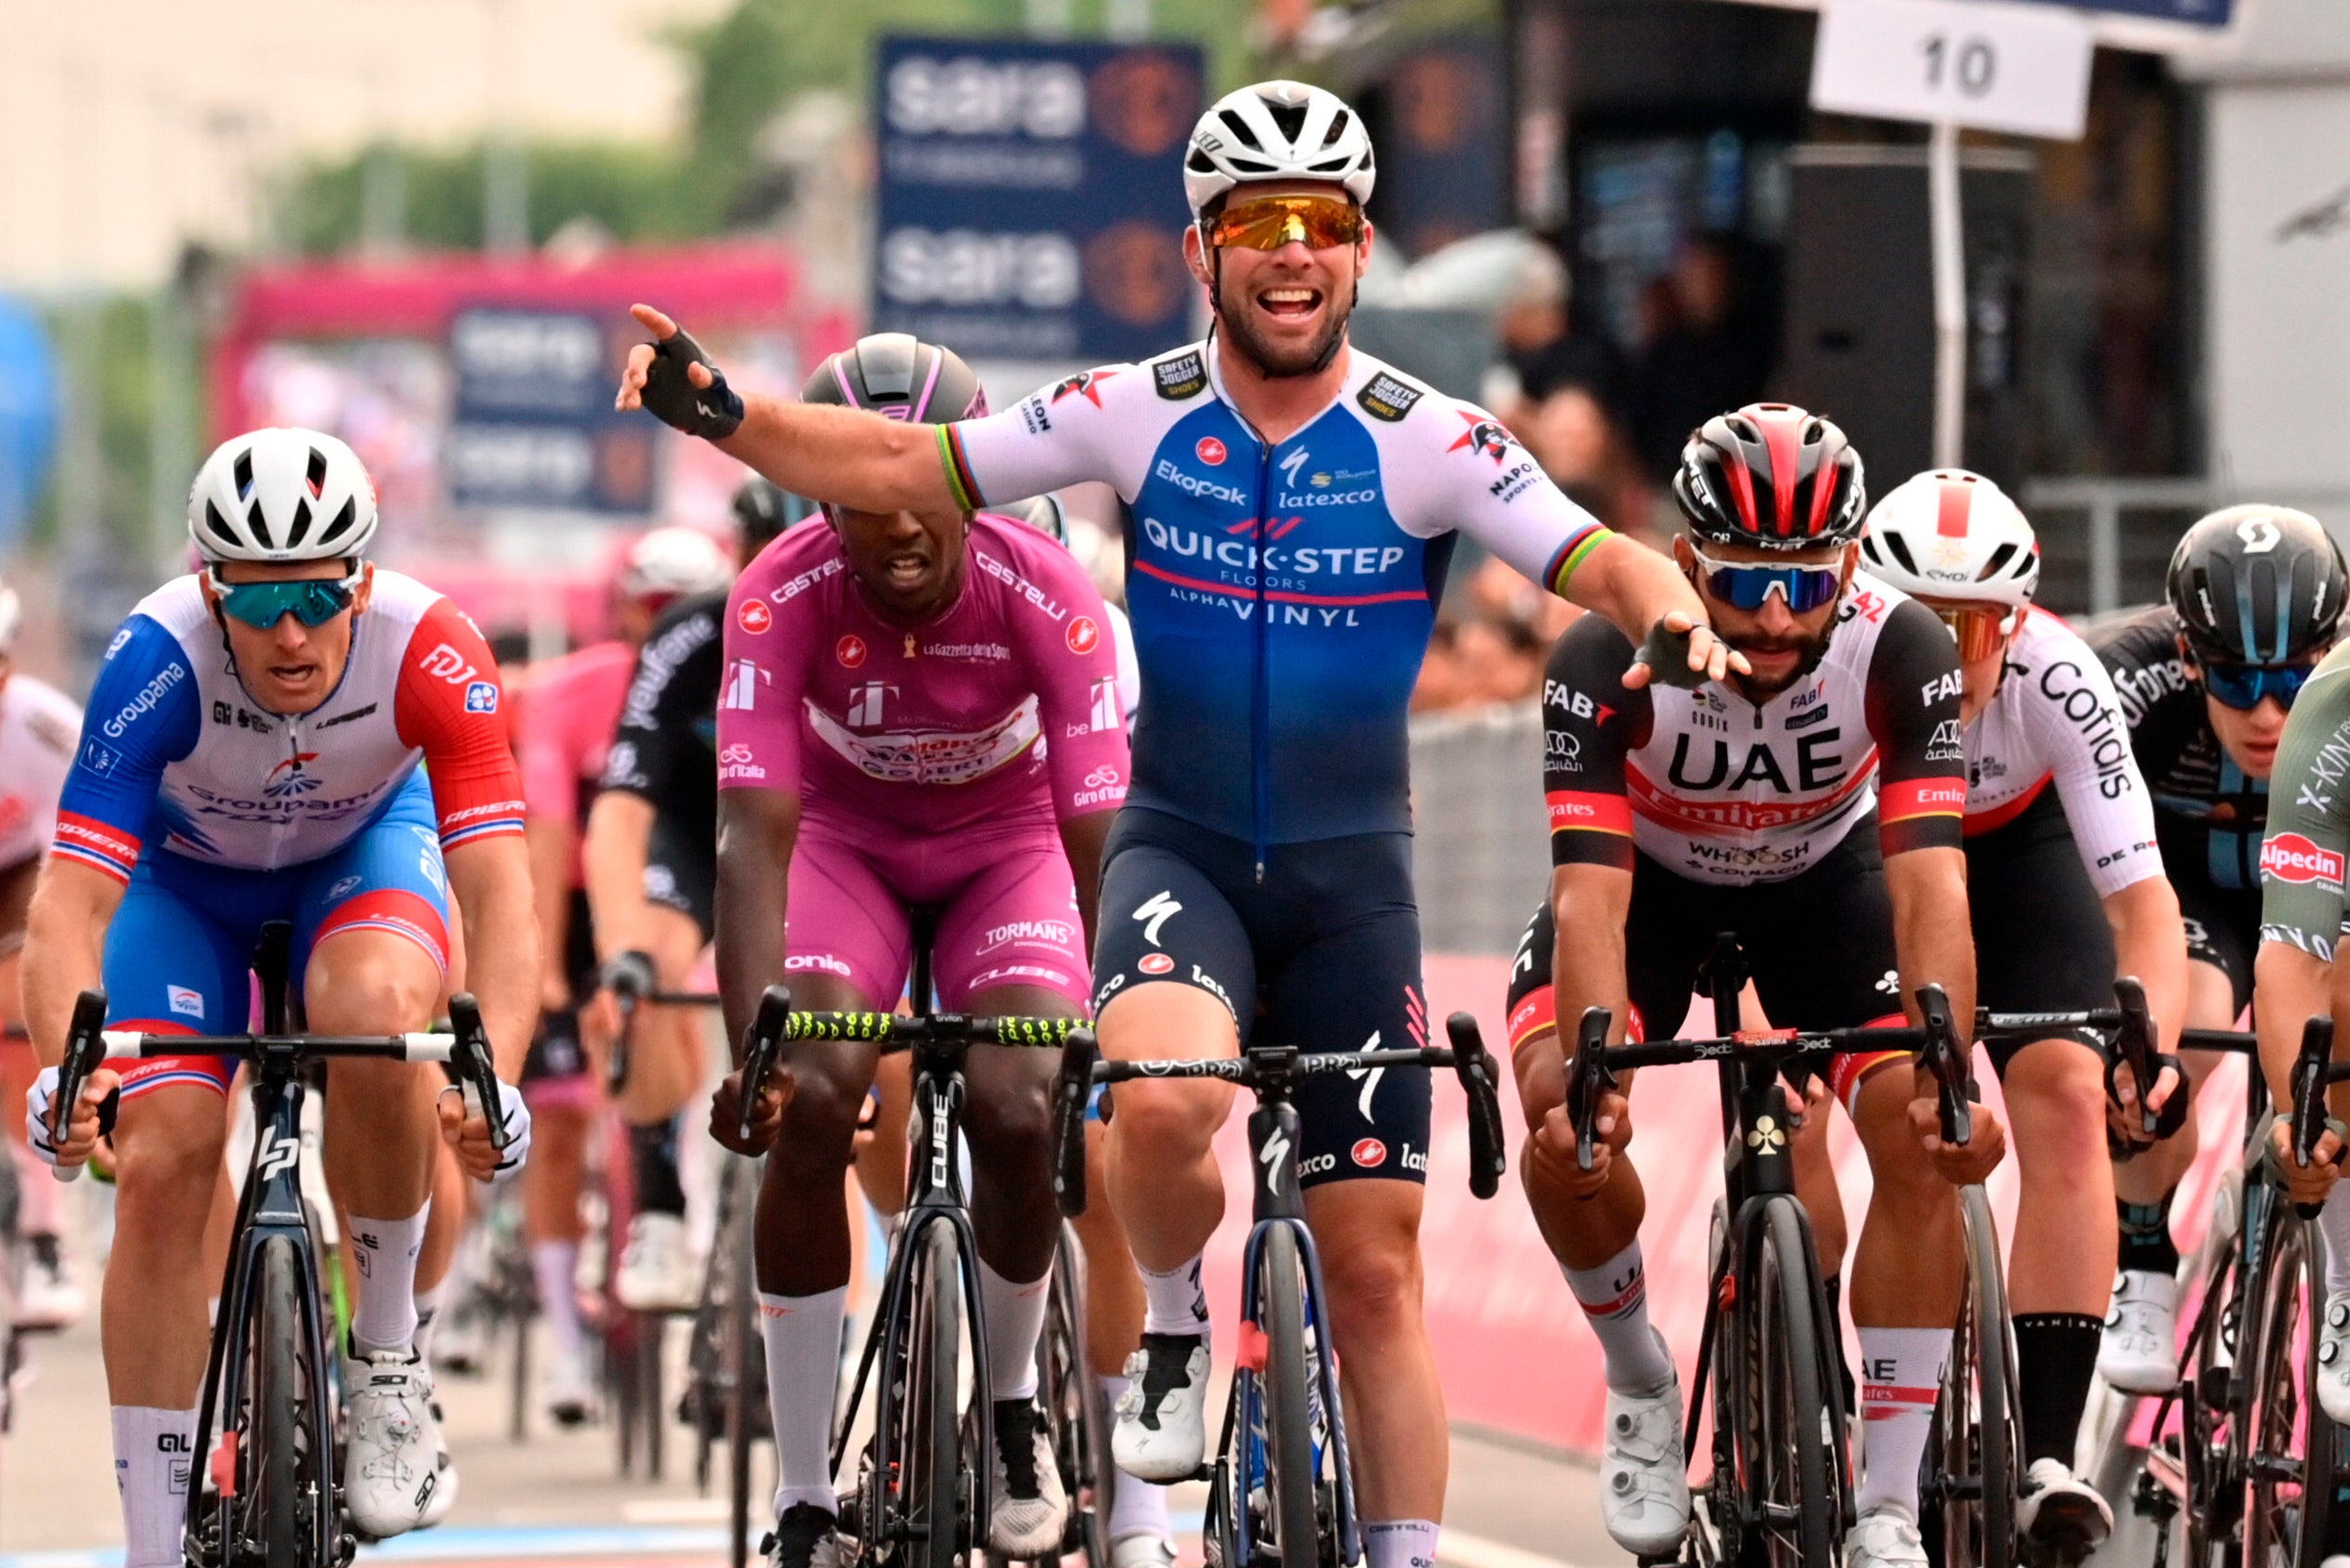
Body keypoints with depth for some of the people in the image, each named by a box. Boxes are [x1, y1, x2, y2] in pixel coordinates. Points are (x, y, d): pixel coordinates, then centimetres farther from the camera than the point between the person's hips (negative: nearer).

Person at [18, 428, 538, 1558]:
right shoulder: (158, 660, -36)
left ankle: (387, 1365, -12)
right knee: (161, 1166, -16)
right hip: (186, 870, 0)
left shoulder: (431, 652, -35)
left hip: (363, 844, 0)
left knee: (376, 1016, -33)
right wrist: (64, 1070, -60)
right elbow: (68, 904, -41)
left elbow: (502, 892, -41)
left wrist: (493, 1076, -58)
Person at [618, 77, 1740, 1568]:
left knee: (1376, 1266, 2)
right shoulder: (1142, 416, -6)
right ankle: (1175, 1330, -1)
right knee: (1161, 1104, -32)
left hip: (1351, 873, 0)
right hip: (1178, 847, 0)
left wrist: (1674, 621, -43)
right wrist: (725, 413, -17)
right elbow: (901, 467, -3)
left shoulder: (1425, 440, -11)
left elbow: (1600, 559, -20)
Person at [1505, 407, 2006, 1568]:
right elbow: (1591, 895, -40)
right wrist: (1588, 1081, -55)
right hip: (1652, 873, 0)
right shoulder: (1608, 657, -35)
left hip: (1824, 875, 0)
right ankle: (1638, 1380, 5)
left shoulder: (1900, 650, -33)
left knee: (1920, 1144, -20)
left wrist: (1946, 1078, -53)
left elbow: (1930, 885, -39)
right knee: (1564, 1124, -24)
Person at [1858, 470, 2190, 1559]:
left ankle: (2050, 1453, -20)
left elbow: (2140, 894, -35)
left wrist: (2149, 1050, -51)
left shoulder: (2057, 681, -34)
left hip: (2013, 852, 0)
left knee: (2067, 1097, -20)